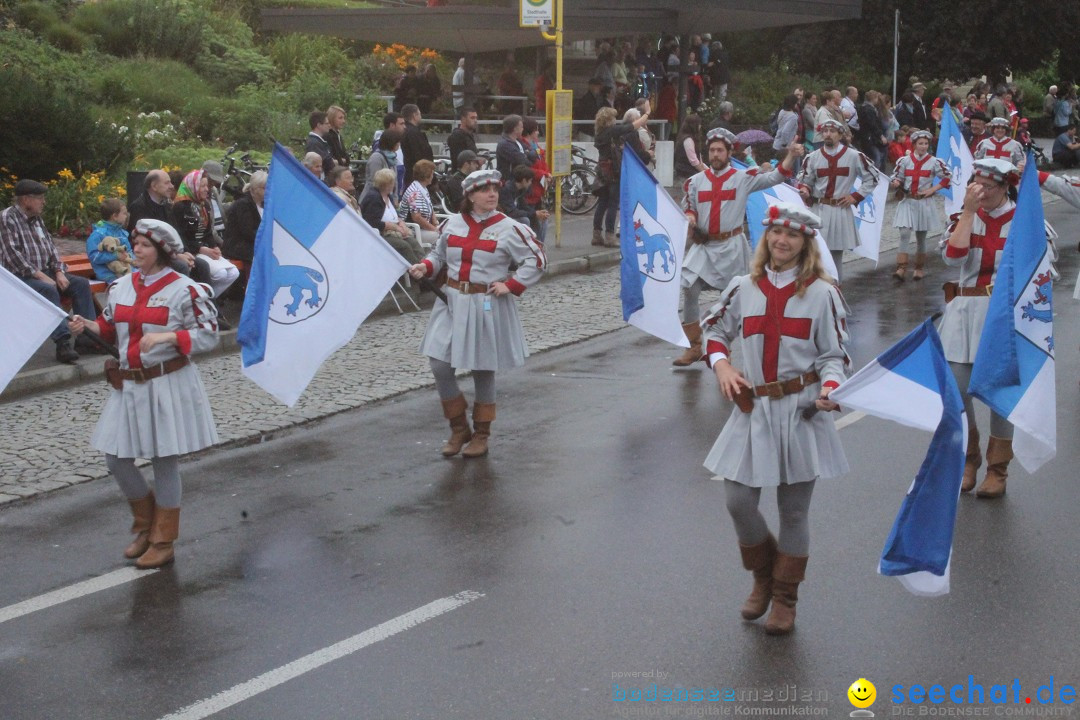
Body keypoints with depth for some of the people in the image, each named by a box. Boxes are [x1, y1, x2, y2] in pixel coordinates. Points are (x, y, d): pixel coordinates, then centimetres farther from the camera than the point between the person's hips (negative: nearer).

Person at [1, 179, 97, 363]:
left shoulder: (36, 218, 14)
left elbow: (50, 246, 15)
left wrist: (59, 272, -1)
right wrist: (40, 276, -21)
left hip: (44, 272, 8)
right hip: (20, 276, -8)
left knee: (81, 283, -7)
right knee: (48, 290, -34)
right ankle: (63, 342, -39)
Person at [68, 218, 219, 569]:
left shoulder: (184, 290, -10)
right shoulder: (121, 287, 7)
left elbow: (208, 336, -12)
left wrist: (167, 336, -25)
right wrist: (89, 326, -2)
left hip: (168, 384, -6)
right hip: (128, 384, 6)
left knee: (165, 461, 3)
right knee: (115, 458, 5)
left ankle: (162, 543, 17)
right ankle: (146, 526, 28)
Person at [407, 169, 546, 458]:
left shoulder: (508, 228, -6)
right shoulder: (453, 223, 5)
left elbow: (537, 260, -3)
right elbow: (439, 254, 18)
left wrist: (511, 285, -11)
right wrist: (425, 267, -3)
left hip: (488, 307, -3)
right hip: (452, 303, 3)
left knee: (483, 371, 5)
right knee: (440, 366, -5)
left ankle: (481, 434, 23)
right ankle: (459, 429, 15)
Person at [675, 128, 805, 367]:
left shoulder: (743, 178, -2)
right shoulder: (696, 181, 5)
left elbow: (775, 177, -7)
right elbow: (687, 208, 13)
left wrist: (791, 155, -21)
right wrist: (689, 218, -10)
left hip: (732, 246, -2)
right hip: (703, 245, 2)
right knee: (688, 290, -9)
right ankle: (694, 347, 1)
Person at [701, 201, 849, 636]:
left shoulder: (822, 293, -4)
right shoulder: (743, 289, 4)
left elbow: (834, 355, -1)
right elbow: (715, 330, 18)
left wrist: (829, 388, -21)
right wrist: (721, 364, 0)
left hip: (801, 413, -3)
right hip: (753, 410, 3)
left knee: (794, 509, 6)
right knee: (738, 502, 0)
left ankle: (785, 599, 23)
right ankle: (763, 578, 28)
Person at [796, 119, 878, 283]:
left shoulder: (854, 156, -1)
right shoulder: (812, 158, 4)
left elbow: (871, 179, 7)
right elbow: (805, 181, 10)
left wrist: (856, 196, -1)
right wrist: (804, 190, -13)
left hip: (842, 211, 0)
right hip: (818, 211, 0)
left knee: (837, 252, 7)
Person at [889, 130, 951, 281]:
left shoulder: (934, 162, -1)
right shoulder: (904, 161, 1)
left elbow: (947, 177, 4)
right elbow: (896, 177, 6)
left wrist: (933, 189, -5)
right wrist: (895, 183, -17)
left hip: (925, 203, 0)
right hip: (907, 202, 0)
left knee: (921, 237, 8)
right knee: (904, 234, -14)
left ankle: (919, 269, 21)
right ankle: (901, 269, -18)